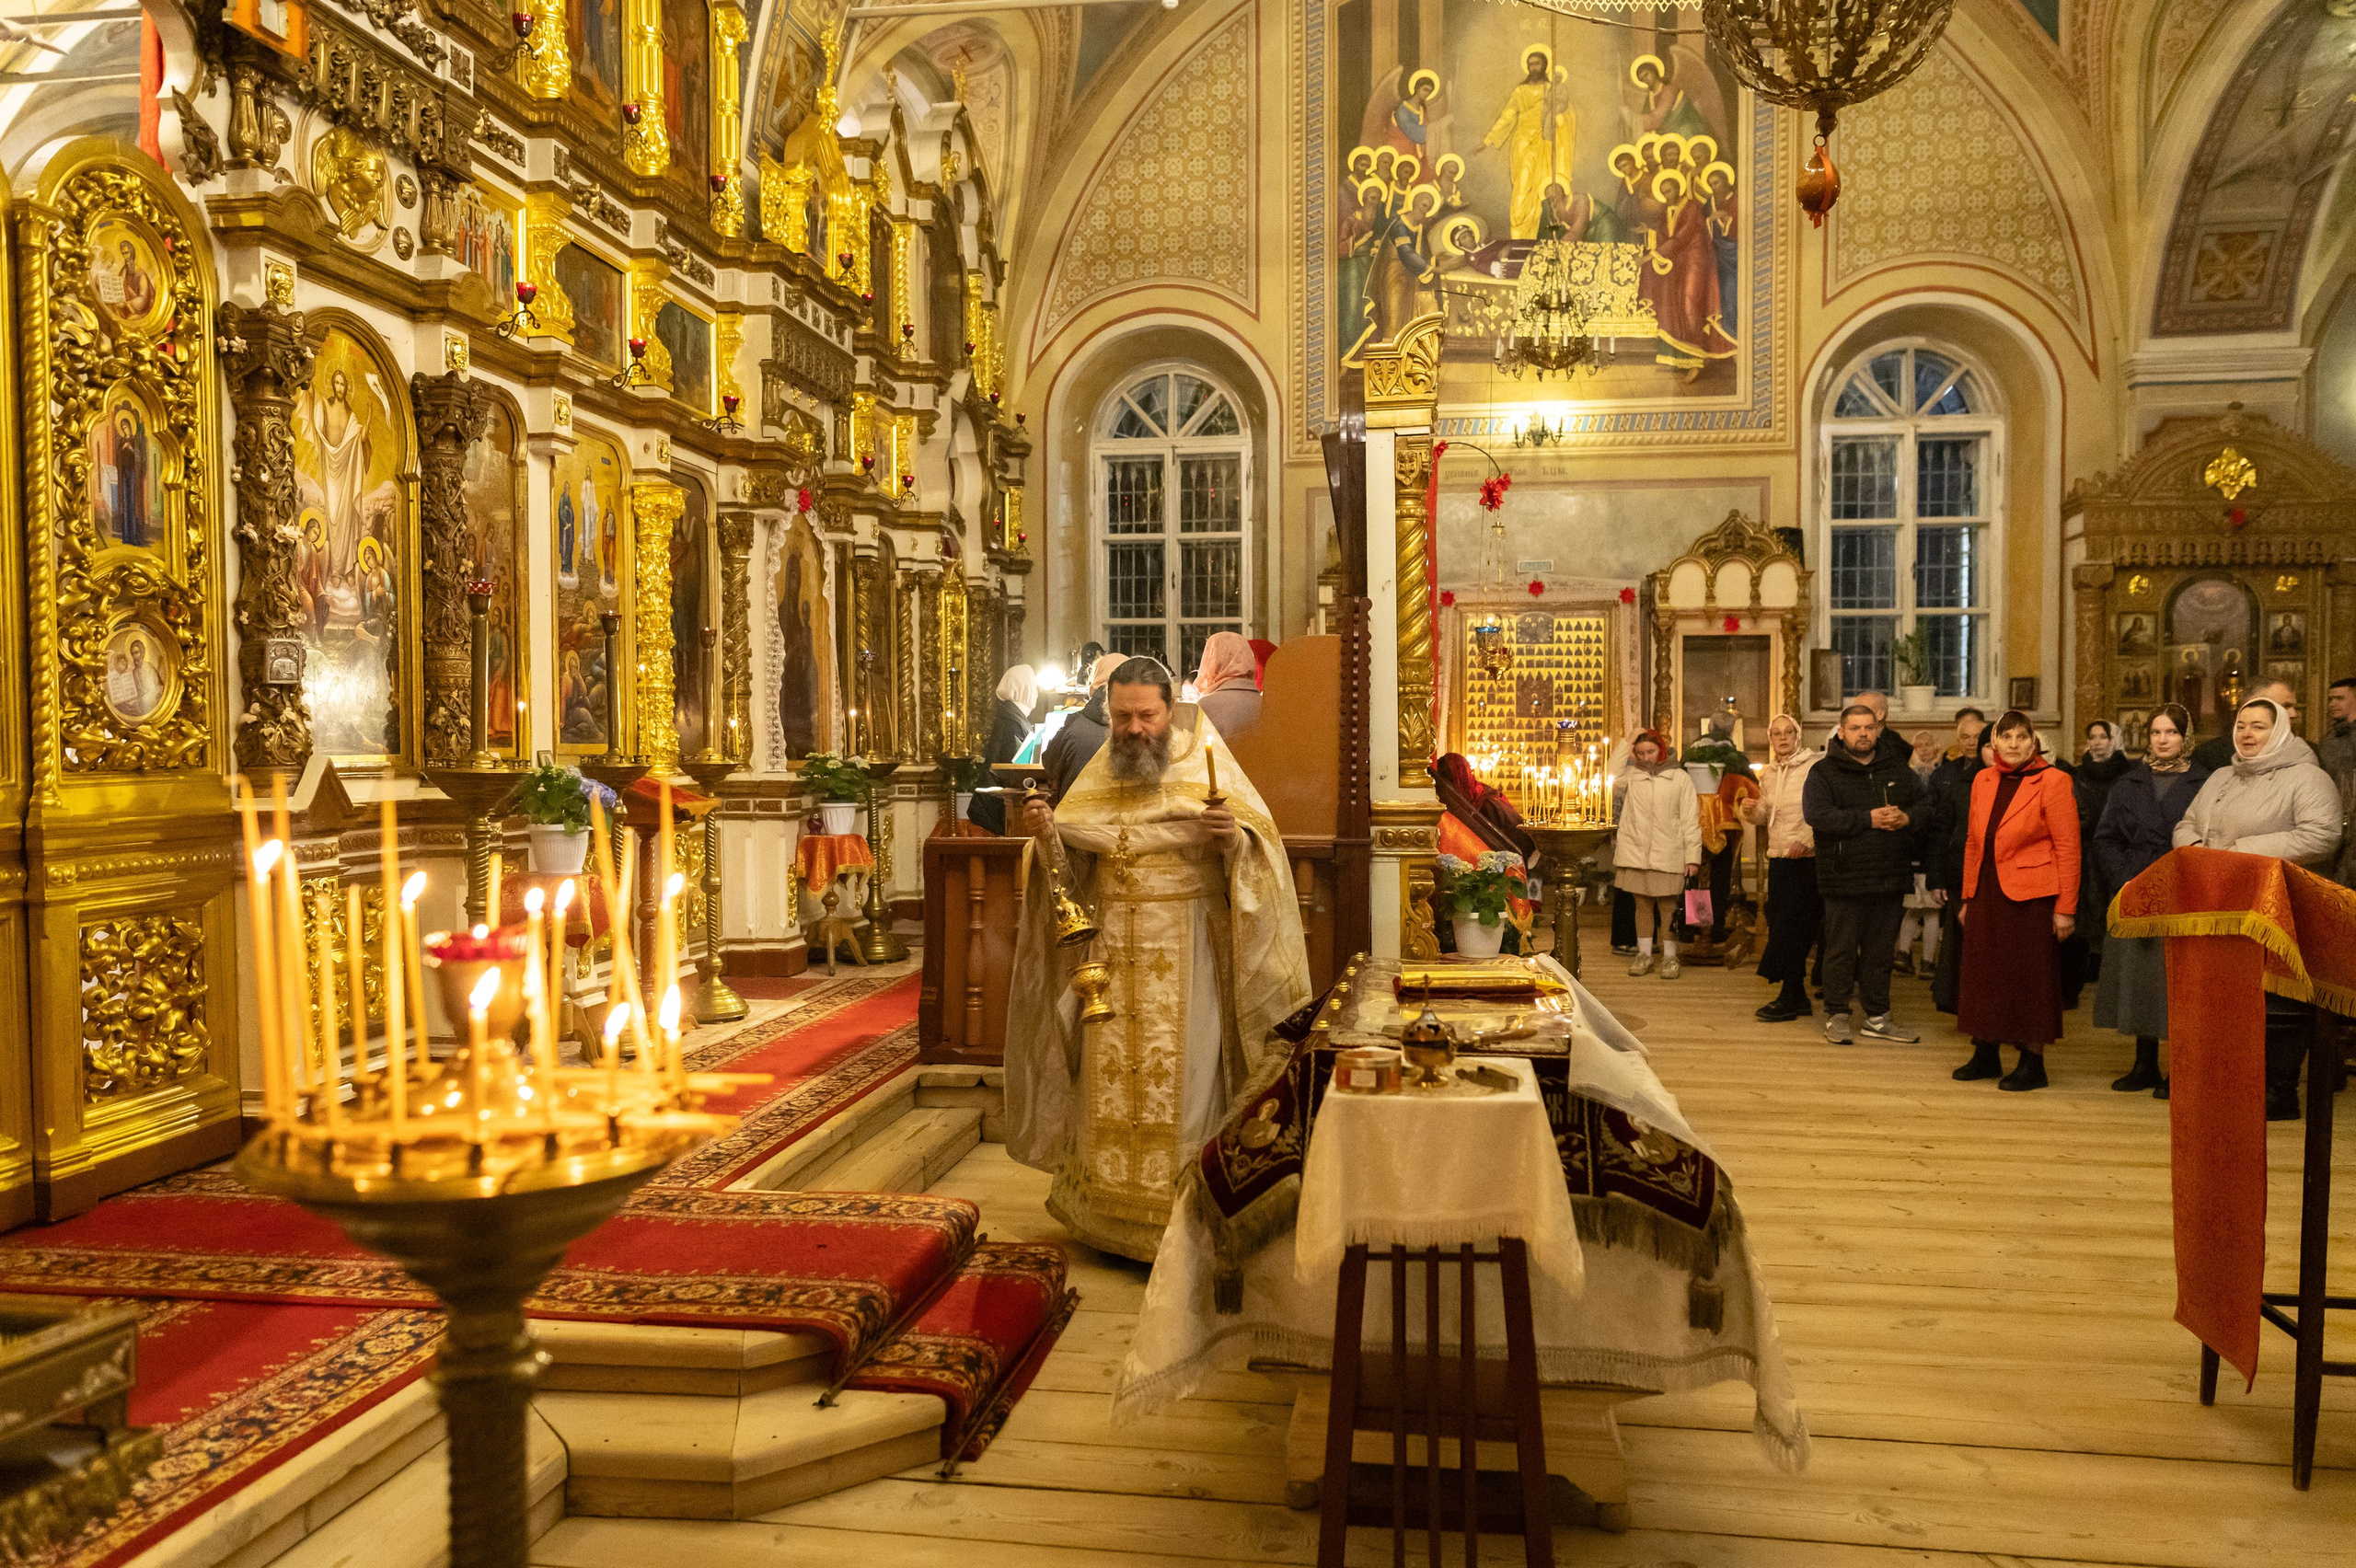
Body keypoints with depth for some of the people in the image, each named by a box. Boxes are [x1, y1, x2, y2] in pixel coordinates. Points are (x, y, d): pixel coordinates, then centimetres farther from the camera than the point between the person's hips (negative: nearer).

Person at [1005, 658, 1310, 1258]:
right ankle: (1112, 1218, 22)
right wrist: (1045, 834, -9)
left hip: (1185, 954, -4)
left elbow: (1262, 852, -5)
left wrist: (1234, 839, -26)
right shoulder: (1098, 775, 9)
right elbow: (1071, 865, 11)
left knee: (1182, 1085, -3)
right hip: (1113, 954, 4)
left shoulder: (1205, 764, -3)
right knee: (1110, 1081, 8)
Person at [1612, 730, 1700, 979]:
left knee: (1667, 905, -1)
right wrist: (1627, 758, 13)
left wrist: (1693, 856, -4)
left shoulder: (1680, 778, 2)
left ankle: (1669, 957, 9)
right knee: (1642, 903, 8)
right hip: (1635, 853, 2)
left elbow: (1690, 820, 1)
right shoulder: (1630, 776, 11)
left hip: (1667, 854, -2)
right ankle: (1644, 955, 17)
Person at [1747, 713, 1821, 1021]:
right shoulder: (1768, 774, 14)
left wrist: (1807, 840, -22)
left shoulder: (1815, 766, -7)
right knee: (1778, 924, 8)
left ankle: (1789, 999, -1)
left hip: (1806, 858, -7)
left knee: (1790, 927, -7)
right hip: (1778, 857, 7)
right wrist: (1753, 812, -1)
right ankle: (1797, 996, 18)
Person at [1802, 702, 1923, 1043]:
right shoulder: (1824, 772, -4)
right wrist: (1868, 819, -19)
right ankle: (1836, 1016, 11)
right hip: (1845, 879, -4)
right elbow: (1817, 815, -18)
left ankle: (1878, 1017, 21)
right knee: (1841, 949, 1)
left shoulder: (1897, 769, 12)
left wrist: (1907, 817, -7)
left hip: (1889, 879, 5)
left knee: (1881, 949, 12)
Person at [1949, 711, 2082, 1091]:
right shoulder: (1983, 780, 10)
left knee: (2030, 978, 2)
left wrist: (2066, 908, -13)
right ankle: (1985, 1055, 22)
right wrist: (1968, 897, 14)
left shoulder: (2052, 781, -7)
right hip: (1987, 894, 6)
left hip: (2032, 896, -6)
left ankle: (2032, 1064, 11)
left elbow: (2067, 848, -10)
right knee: (1983, 973, 10)